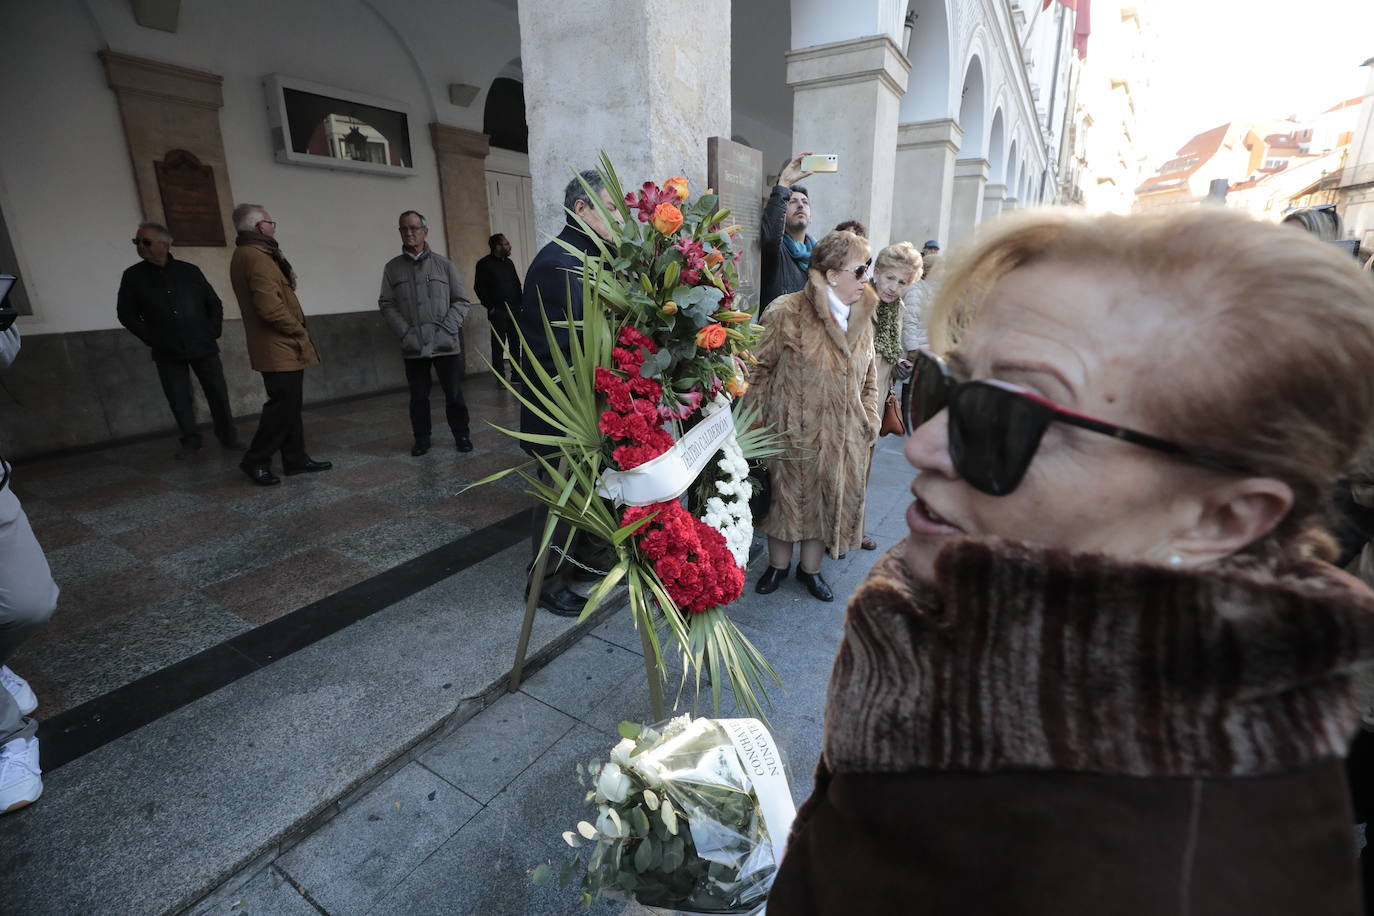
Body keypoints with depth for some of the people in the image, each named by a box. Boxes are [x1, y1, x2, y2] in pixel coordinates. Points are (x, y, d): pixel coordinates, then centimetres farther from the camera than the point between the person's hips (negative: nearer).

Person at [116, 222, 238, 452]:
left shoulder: (189, 270, 5)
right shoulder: (133, 276, 4)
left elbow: (214, 303, 12)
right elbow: (126, 314, 7)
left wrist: (214, 331, 2)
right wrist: (152, 339, -2)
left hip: (203, 347, 0)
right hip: (168, 353, 0)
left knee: (218, 394, 3)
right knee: (180, 400, 1)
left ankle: (228, 435, 18)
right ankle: (190, 440, 13)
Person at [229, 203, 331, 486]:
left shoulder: (246, 254, 17)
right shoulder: (257, 257, -16)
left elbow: (280, 290, 13)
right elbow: (271, 307, -23)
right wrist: (300, 331, -10)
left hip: (279, 347, 10)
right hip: (280, 349, -10)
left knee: (289, 405, 13)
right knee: (283, 406, -4)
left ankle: (295, 458, 19)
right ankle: (256, 460, 6)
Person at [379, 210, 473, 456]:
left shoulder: (444, 264, 4)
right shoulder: (392, 268, 7)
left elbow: (461, 301, 3)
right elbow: (386, 304, 6)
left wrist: (447, 329, -8)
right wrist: (405, 332, -6)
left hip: (445, 344, -1)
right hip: (413, 347, 1)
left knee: (454, 394, 3)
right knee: (418, 396, 8)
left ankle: (461, 435, 18)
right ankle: (422, 438, 21)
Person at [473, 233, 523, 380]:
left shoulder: (509, 262, 15)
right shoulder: (484, 264, -4)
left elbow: (517, 284, 20)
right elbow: (479, 288, -5)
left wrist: (520, 301, 8)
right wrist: (490, 307, -8)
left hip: (514, 310, 6)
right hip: (498, 312, -6)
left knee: (515, 343, 9)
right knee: (498, 345, -1)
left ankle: (516, 372, 18)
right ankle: (500, 376, 4)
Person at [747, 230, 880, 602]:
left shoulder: (862, 317, 5)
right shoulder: (788, 313, -15)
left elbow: (868, 375, 15)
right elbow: (762, 368, -8)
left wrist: (869, 418, 9)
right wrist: (756, 419, -7)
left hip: (843, 434, 5)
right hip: (794, 429, -5)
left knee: (828, 500, 15)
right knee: (786, 497, 11)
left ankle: (810, 568, 36)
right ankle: (778, 564, 35)